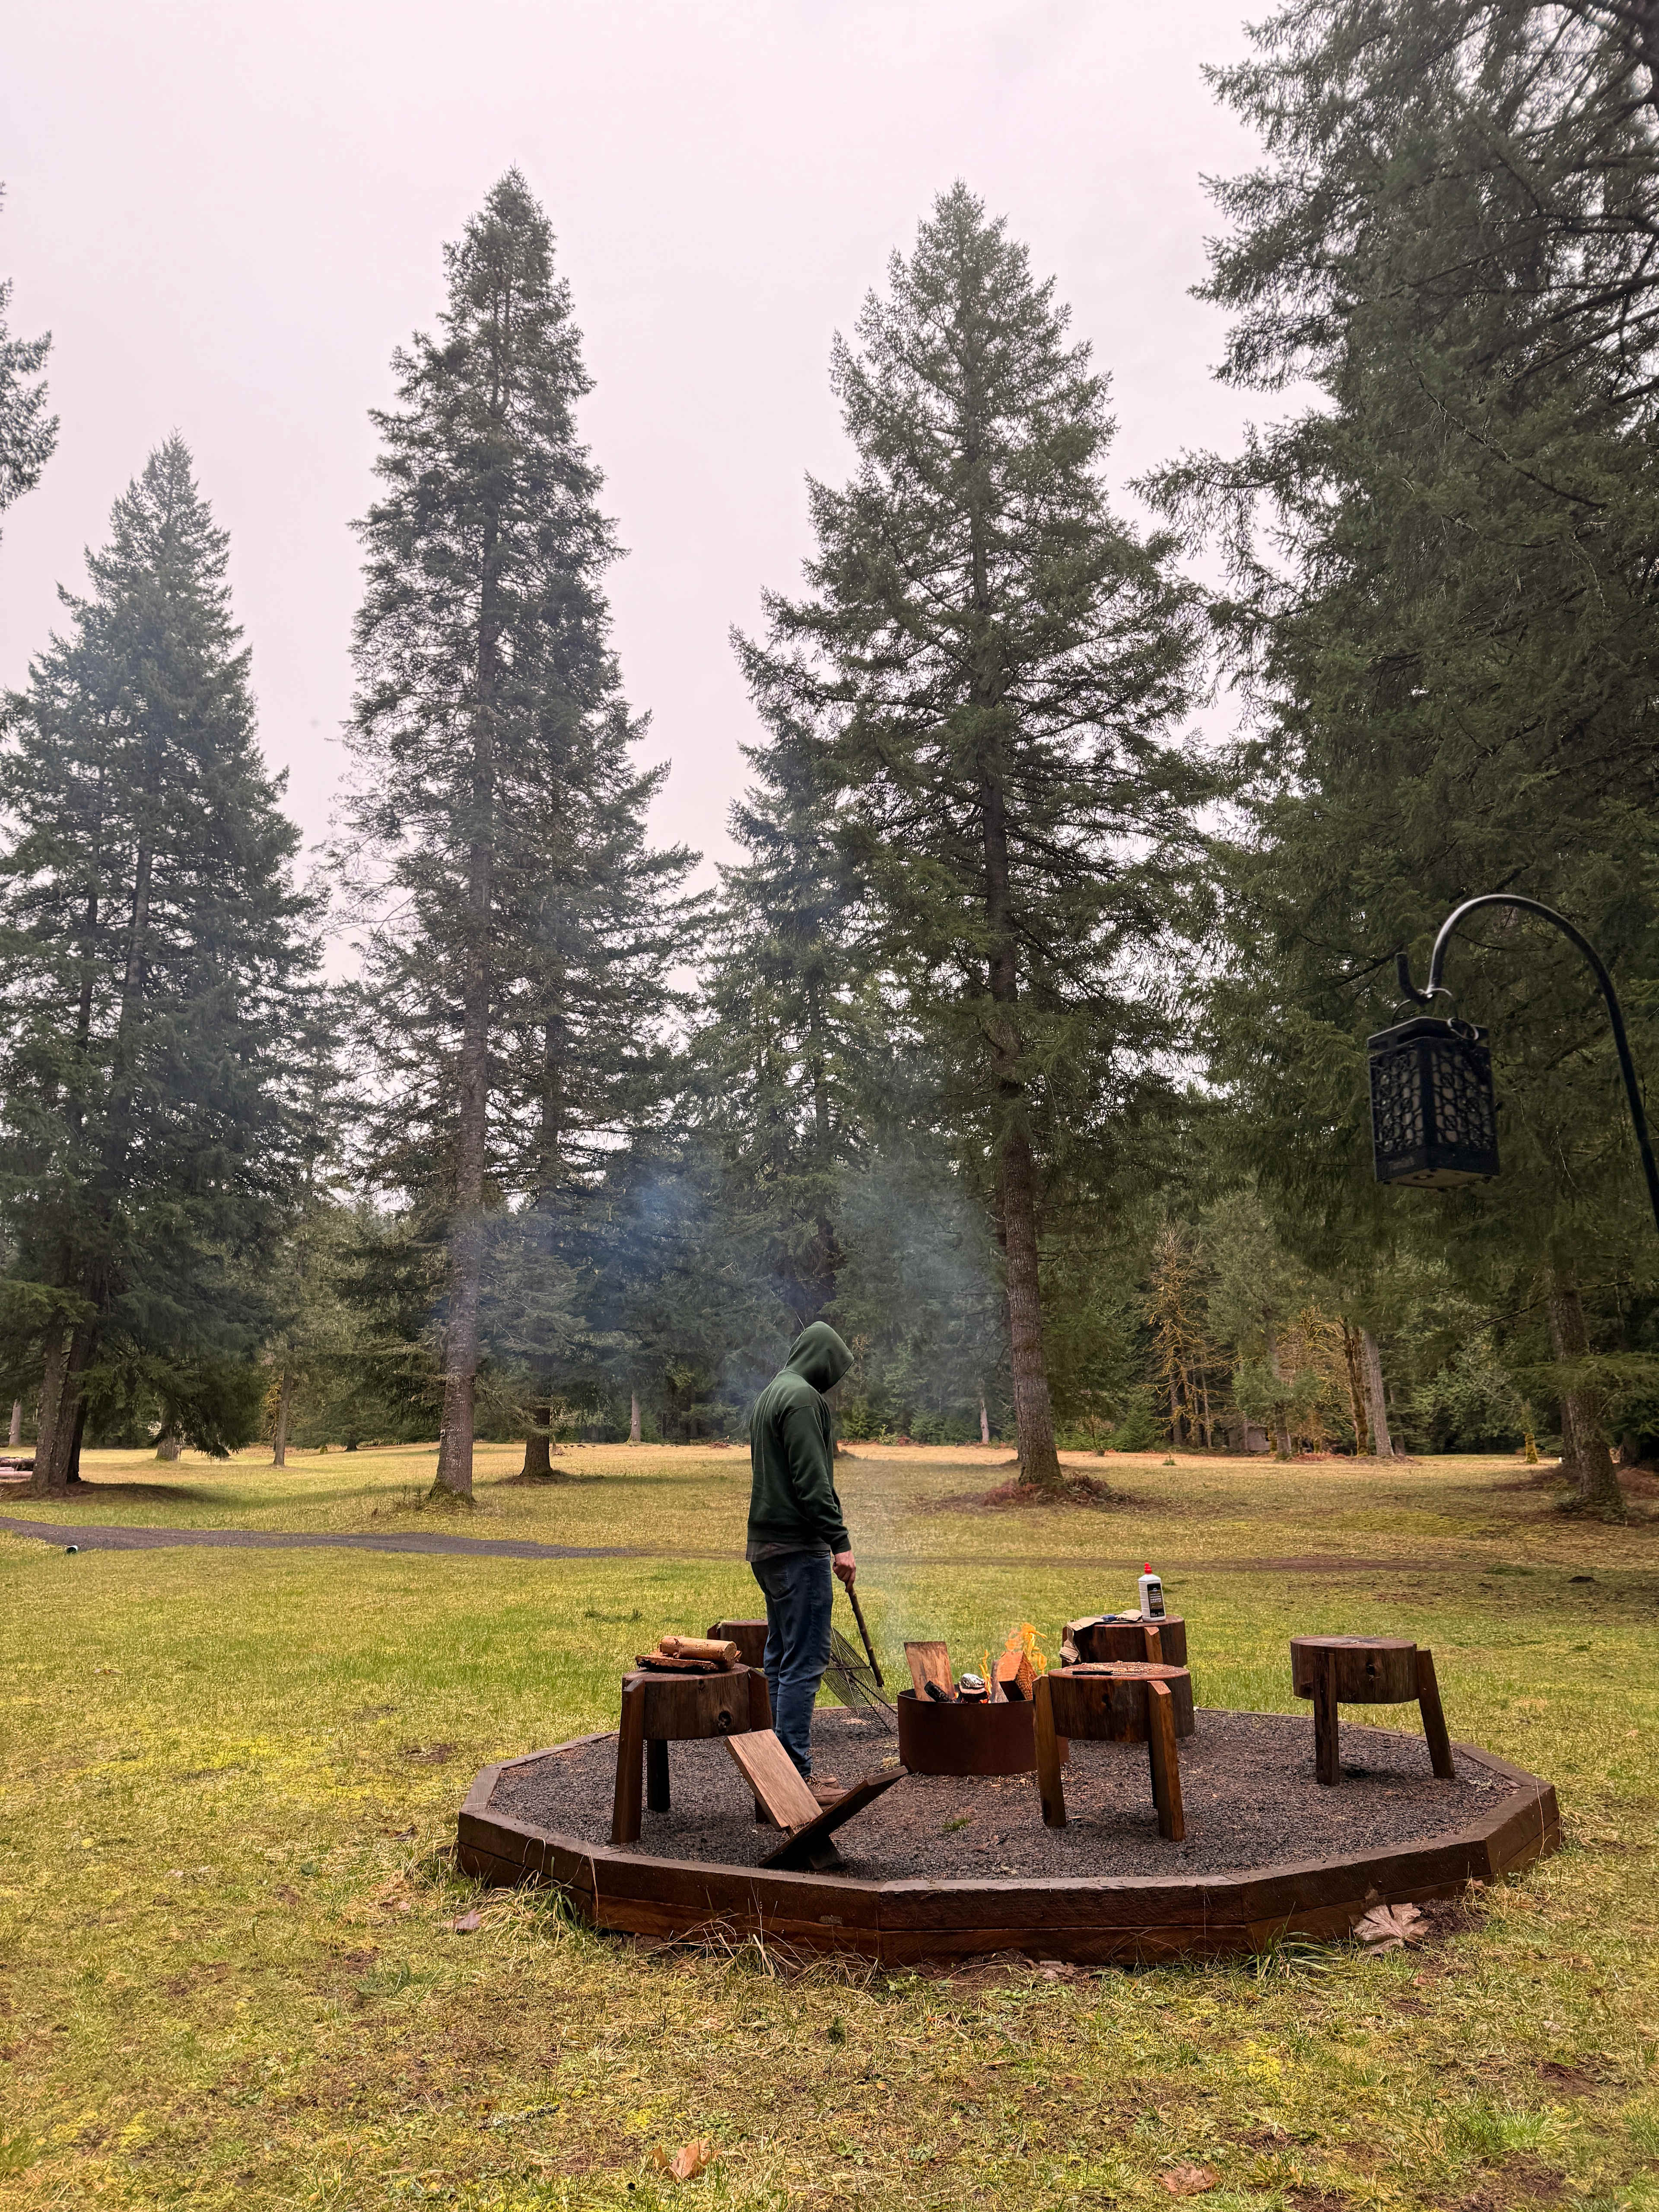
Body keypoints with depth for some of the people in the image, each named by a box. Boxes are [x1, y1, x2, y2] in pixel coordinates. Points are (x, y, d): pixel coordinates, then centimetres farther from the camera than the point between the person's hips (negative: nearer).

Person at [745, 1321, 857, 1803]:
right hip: (797, 1547, -10)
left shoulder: (769, 1396, 17)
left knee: (781, 1657, 16)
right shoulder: (803, 1397, -14)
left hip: (765, 1545, 10)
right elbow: (812, 1481, -20)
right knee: (804, 1661, -5)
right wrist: (839, 1542, -17)